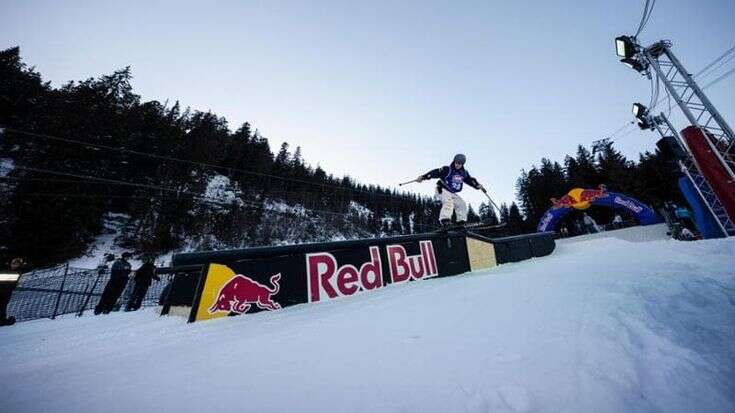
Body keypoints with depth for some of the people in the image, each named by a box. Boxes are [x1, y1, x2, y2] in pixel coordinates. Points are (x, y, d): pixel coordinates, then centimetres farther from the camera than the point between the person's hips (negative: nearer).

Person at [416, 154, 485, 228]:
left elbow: (470, 180, 21)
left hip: (452, 193, 8)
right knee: (448, 202, -30)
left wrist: (478, 186, 10)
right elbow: (435, 172, -20)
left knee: (462, 204, 3)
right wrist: (423, 177, -29)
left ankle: (461, 221, 11)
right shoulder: (447, 169, -14)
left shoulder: (464, 173, 6)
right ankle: (445, 219, -38)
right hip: (443, 190, -7)